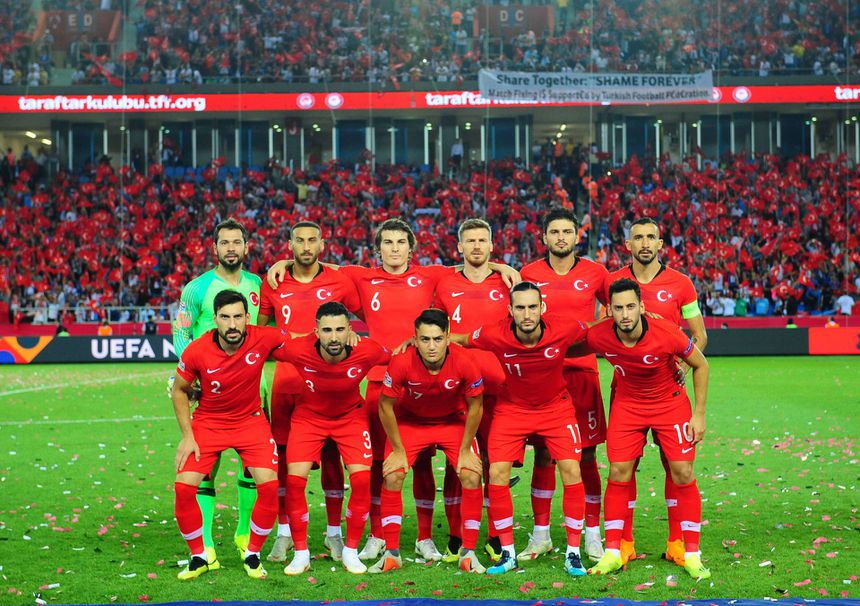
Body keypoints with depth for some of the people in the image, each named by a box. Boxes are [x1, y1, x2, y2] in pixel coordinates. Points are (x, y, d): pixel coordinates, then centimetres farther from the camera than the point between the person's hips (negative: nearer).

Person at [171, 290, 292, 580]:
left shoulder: (263, 339, -19)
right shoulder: (196, 351, -19)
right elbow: (179, 391, -1)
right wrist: (187, 436, -6)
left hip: (250, 420, 0)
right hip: (207, 422, 0)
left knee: (270, 485, -16)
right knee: (184, 486, -14)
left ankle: (252, 554, 7)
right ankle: (199, 557, 8)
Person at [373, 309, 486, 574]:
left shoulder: (464, 362, -30)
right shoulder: (401, 363, -31)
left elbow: (475, 406, -13)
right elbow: (385, 406, -15)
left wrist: (465, 450, -9)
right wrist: (398, 450, -10)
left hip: (453, 421, 0)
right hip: (410, 421, 0)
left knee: (472, 476, -14)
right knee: (392, 476, -14)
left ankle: (468, 552, 0)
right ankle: (391, 553, -1)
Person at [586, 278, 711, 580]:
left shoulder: (667, 333, -28)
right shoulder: (597, 337, -23)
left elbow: (701, 365, -10)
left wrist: (699, 414, -10)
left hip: (671, 403, -1)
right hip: (627, 404, 2)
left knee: (683, 474, -6)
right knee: (618, 473, -4)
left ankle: (692, 555, 5)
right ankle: (612, 553, 8)